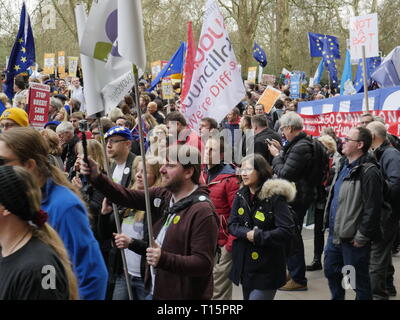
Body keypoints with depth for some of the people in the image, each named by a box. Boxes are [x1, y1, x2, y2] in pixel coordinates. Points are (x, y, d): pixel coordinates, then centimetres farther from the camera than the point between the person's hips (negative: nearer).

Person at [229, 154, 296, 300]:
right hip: (244, 265, 6)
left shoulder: (275, 196, -14)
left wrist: (257, 237, -22)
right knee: (248, 296, 17)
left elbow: (285, 231, -19)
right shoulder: (241, 195, 5)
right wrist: (246, 234, -16)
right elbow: (232, 225, 4)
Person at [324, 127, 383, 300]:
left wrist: (362, 237, -19)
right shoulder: (344, 165, 11)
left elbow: (372, 208, -21)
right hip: (335, 234, 10)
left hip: (353, 239, -9)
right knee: (331, 271, 21)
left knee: (359, 279, 2)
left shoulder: (368, 172, -19)